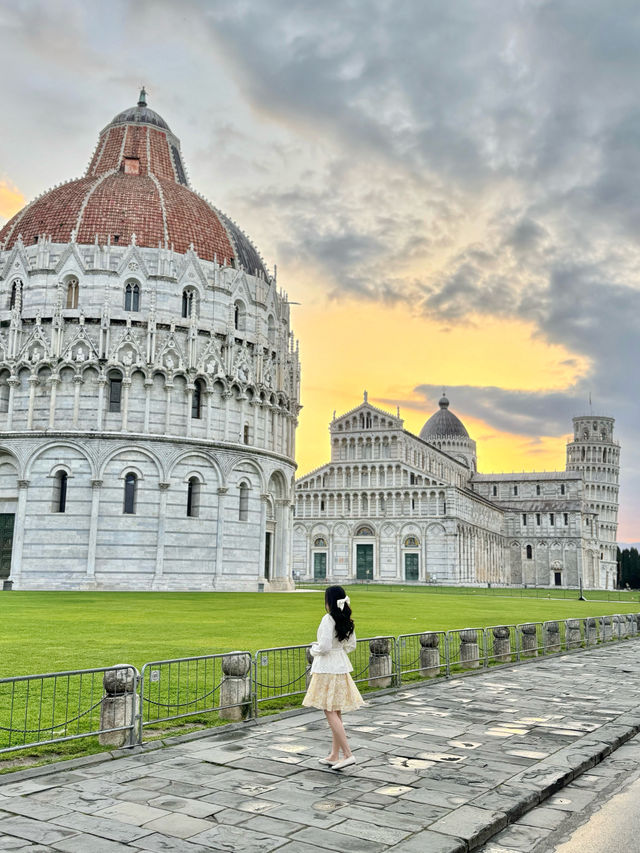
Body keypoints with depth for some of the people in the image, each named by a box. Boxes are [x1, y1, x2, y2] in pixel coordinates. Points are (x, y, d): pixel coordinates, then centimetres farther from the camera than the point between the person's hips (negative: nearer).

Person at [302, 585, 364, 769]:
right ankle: (334, 755, 20)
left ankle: (348, 754, -8)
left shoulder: (328, 619, -18)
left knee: (330, 713, -4)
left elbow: (324, 647, -21)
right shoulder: (347, 620, 7)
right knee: (336, 713, 13)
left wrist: (314, 649, -2)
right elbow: (351, 645, 14)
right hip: (341, 666, 8)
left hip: (327, 668, -8)